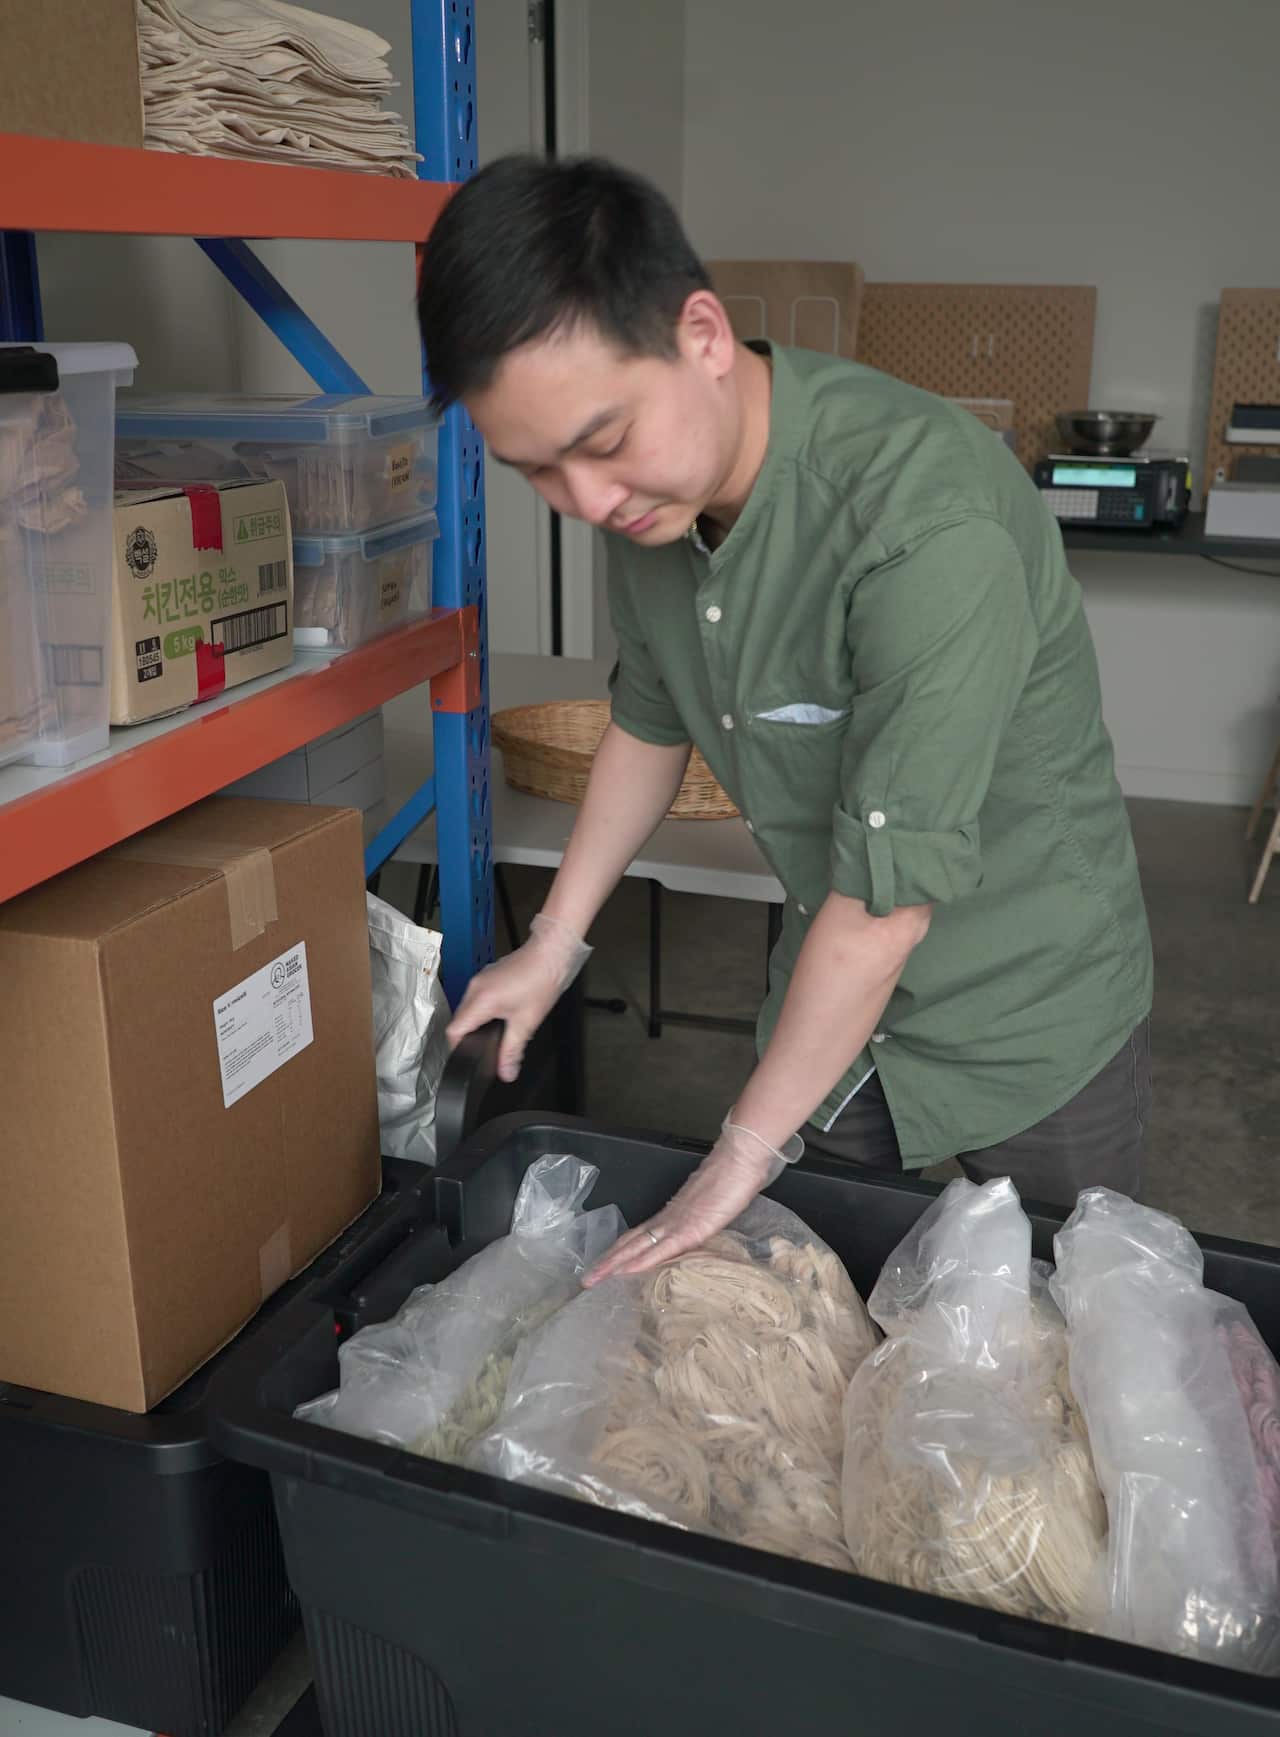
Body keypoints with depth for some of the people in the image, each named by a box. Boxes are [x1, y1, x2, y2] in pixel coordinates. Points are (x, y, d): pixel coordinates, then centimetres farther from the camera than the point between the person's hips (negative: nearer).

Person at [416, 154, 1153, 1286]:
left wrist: (746, 1153, -22)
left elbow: (888, 894, -31)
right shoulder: (649, 494, -9)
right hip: (832, 983, 6)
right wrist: (553, 946, 11)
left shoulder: (929, 521, -34)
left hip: (1033, 1007, -5)